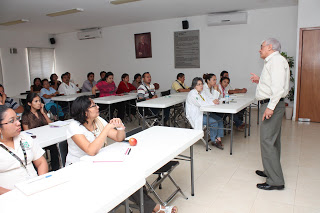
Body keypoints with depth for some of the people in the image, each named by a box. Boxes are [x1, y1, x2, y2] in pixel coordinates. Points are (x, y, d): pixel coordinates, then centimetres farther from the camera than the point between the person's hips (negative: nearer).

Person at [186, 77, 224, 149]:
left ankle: (218, 139, -5)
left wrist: (215, 101, -14)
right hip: (195, 116, -9)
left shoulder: (202, 92, 14)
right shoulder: (192, 94, -14)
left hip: (203, 113, 9)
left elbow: (208, 100, 9)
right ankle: (213, 140, -2)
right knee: (214, 122, -22)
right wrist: (213, 103, -13)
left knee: (219, 119, -8)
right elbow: (201, 104, -22)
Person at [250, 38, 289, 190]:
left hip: (272, 104, -11)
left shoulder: (276, 60, -12)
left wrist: (271, 106, -28)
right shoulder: (271, 61, 20)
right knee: (273, 141, 17)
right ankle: (271, 171, 30)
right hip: (270, 104, 11)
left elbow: (278, 86, -24)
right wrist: (260, 80, 17)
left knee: (267, 141, -11)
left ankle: (275, 181, -4)